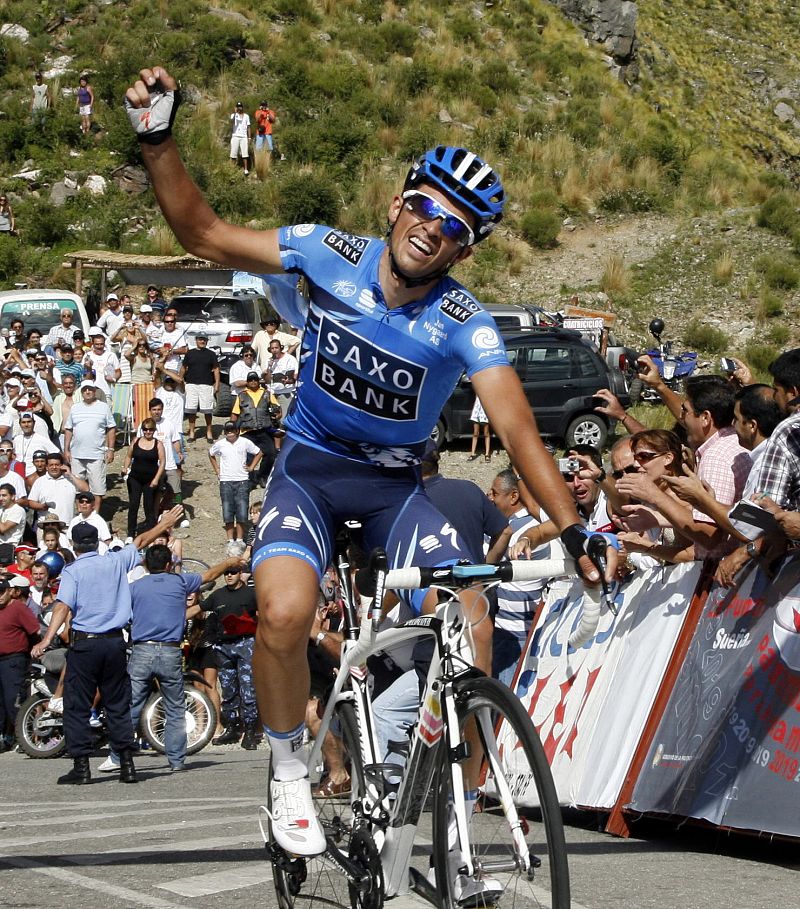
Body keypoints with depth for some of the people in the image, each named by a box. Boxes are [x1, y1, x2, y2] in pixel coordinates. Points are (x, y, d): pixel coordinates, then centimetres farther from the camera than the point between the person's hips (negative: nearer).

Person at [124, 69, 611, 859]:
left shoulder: (465, 326, -20)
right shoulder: (332, 255, -16)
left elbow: (517, 429, -30)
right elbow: (203, 236, -10)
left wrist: (573, 532, -43)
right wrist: (157, 140, -23)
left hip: (394, 485, 0)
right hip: (311, 467, 0)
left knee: (470, 631, -20)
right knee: (284, 614, -29)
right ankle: (289, 772, -1)